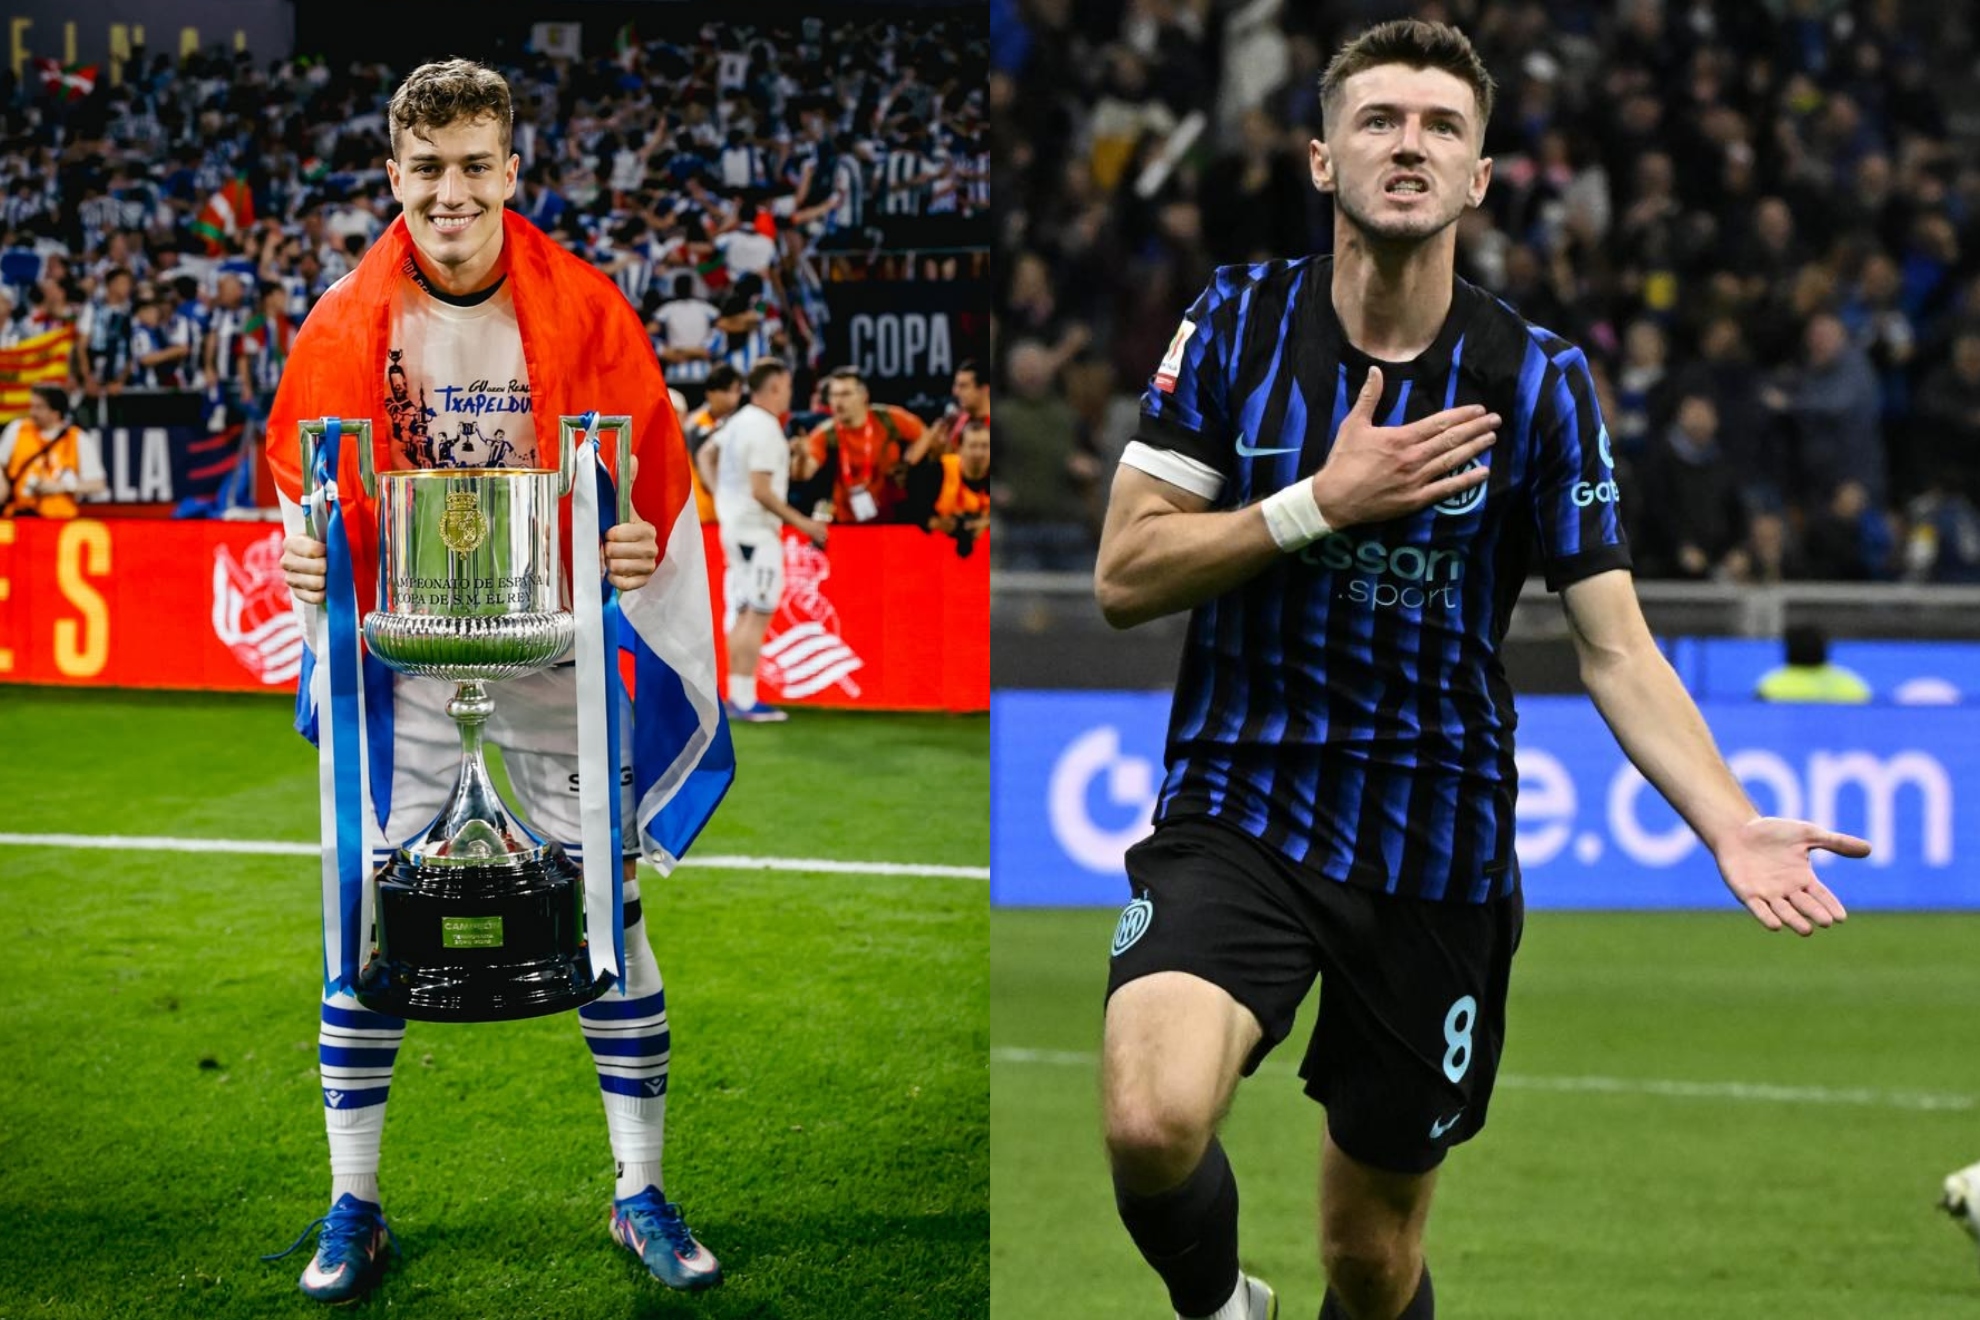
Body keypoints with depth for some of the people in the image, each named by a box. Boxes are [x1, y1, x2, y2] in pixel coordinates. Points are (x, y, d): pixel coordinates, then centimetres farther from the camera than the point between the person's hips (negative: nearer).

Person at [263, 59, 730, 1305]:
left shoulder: (586, 310, -5)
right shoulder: (346, 325, -2)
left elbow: (655, 478, 1)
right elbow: (304, 489, 8)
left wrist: (638, 548, -19)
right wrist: (307, 560, -12)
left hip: (557, 672, -1)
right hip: (400, 674, 1)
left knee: (609, 920, 2)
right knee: (365, 929, 1)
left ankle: (643, 1191, 16)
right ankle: (353, 1204, 13)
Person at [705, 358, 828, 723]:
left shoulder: (739, 421, 11)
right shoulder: (765, 429, -17)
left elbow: (706, 454, 23)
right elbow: (761, 490, -22)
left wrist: (722, 494, 20)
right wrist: (802, 523, -18)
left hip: (733, 525, 10)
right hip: (757, 530, -10)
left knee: (741, 614, 12)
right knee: (757, 615, -9)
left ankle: (737, 696, 15)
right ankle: (745, 701, -11)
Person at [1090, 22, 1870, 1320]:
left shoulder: (1538, 381, -2)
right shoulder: (1235, 324, -2)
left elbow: (1618, 649, -3)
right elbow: (1124, 578, -4)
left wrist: (1730, 821, -19)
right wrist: (1324, 502, -17)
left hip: (1436, 855, 1)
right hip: (1236, 810, -1)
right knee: (1153, 1122, -27)